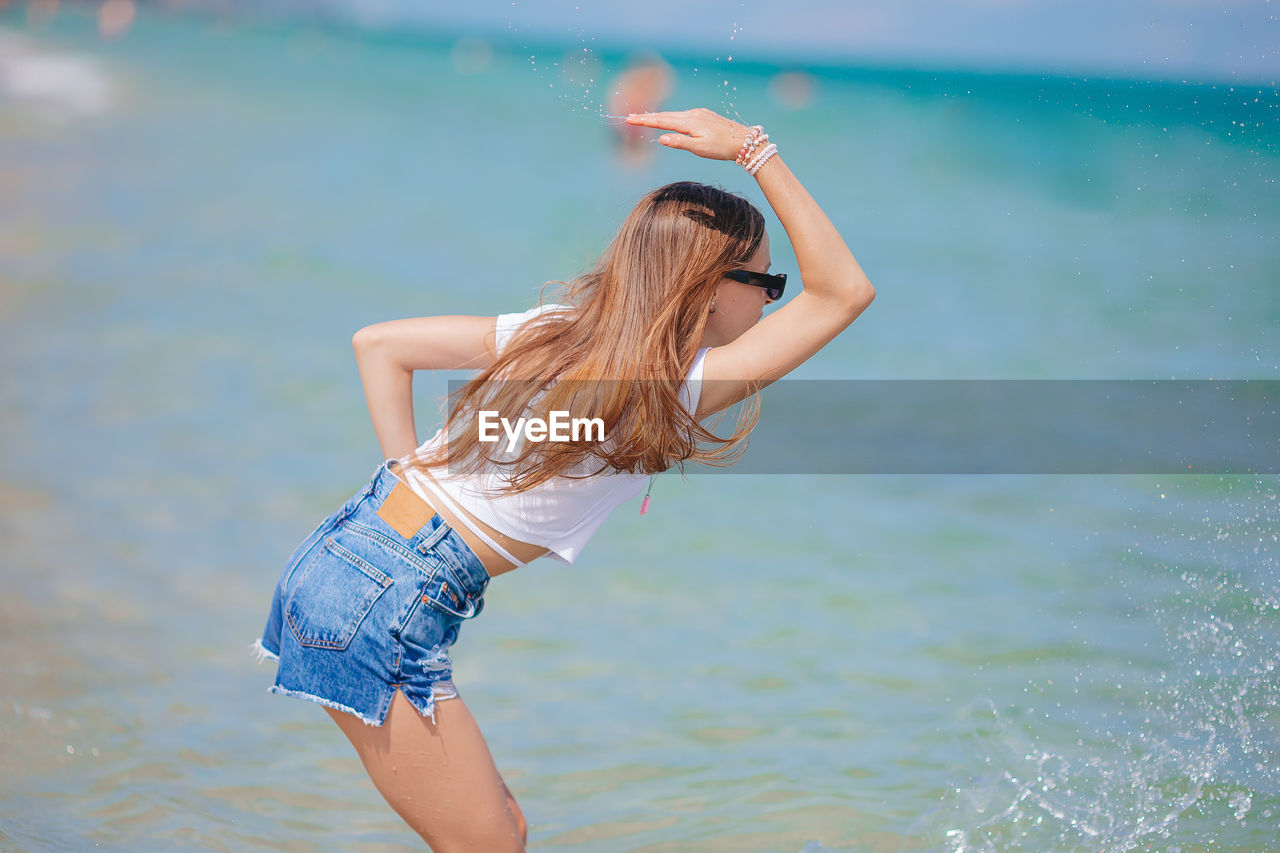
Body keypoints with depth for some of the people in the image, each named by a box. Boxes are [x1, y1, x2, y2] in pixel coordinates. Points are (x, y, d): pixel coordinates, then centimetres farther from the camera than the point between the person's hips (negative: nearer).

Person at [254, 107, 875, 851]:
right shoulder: (675, 387, -14)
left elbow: (378, 344, 11)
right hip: (387, 606, -9)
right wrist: (756, 150, -14)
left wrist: (412, 473, 9)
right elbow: (845, 291, -12)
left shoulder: (555, 330, 8)